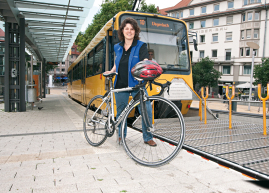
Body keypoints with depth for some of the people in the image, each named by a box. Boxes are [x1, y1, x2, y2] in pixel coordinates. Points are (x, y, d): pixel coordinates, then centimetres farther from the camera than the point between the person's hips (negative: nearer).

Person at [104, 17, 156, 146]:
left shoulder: (141, 46, -1)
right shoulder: (117, 47, 13)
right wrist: (111, 71, 11)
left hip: (137, 85, -3)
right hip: (121, 85, 4)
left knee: (147, 110, -11)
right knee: (121, 112, 11)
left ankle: (148, 138, 7)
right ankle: (121, 135, 31)